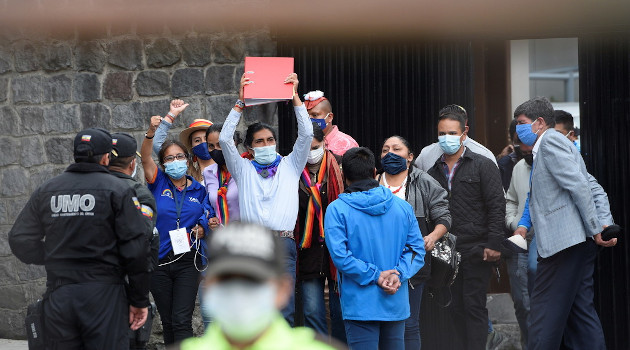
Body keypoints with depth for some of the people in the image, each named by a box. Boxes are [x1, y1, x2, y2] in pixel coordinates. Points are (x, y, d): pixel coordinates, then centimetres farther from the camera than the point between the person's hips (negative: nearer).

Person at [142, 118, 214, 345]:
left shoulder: (199, 190, 6)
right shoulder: (158, 183, 2)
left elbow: (208, 218, 14)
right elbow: (145, 158, -15)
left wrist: (202, 229, -10)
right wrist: (151, 132, -32)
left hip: (188, 261, -1)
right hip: (159, 262, 1)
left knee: (182, 320, -11)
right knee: (167, 321, 8)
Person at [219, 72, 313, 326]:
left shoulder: (290, 166, 17)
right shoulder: (244, 169, 15)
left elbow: (306, 134, 6)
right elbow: (224, 138, 3)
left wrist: (295, 96, 2)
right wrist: (241, 101, 1)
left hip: (283, 246, 0)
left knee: (284, 315, -5)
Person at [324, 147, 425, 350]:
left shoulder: (337, 210, -8)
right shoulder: (403, 207, 5)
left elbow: (339, 255, -16)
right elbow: (416, 248, 3)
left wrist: (375, 276, -13)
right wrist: (398, 274, -9)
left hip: (360, 305, -4)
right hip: (397, 304, 4)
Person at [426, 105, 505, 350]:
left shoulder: (482, 166, 1)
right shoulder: (434, 172, 13)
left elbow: (496, 207, -4)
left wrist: (493, 245, -12)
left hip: (476, 251, -4)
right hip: (447, 253, 5)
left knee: (474, 306, -5)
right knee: (457, 309, 6)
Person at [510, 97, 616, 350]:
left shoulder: (550, 141, -6)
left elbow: (578, 185, -16)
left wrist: (595, 230, -16)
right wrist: (606, 226, 12)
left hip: (564, 240, -10)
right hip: (579, 242, 10)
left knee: (544, 309, -8)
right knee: (579, 308, 8)